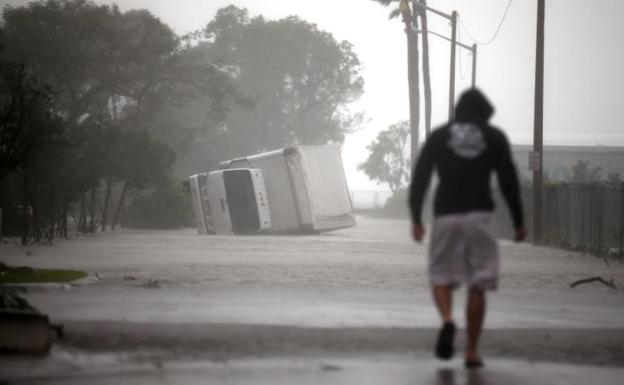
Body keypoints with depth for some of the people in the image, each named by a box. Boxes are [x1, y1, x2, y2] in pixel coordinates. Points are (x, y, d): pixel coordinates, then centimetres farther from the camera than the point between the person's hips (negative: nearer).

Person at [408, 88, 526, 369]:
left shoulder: (438, 136, 9)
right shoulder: (495, 137, 7)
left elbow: (419, 178, 4)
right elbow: (509, 182, 3)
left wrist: (416, 219, 8)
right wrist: (518, 222, 8)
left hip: (446, 216, 0)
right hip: (481, 215, 0)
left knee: (441, 276, 11)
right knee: (477, 286, 5)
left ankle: (447, 320, -19)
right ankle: (472, 351, 3)